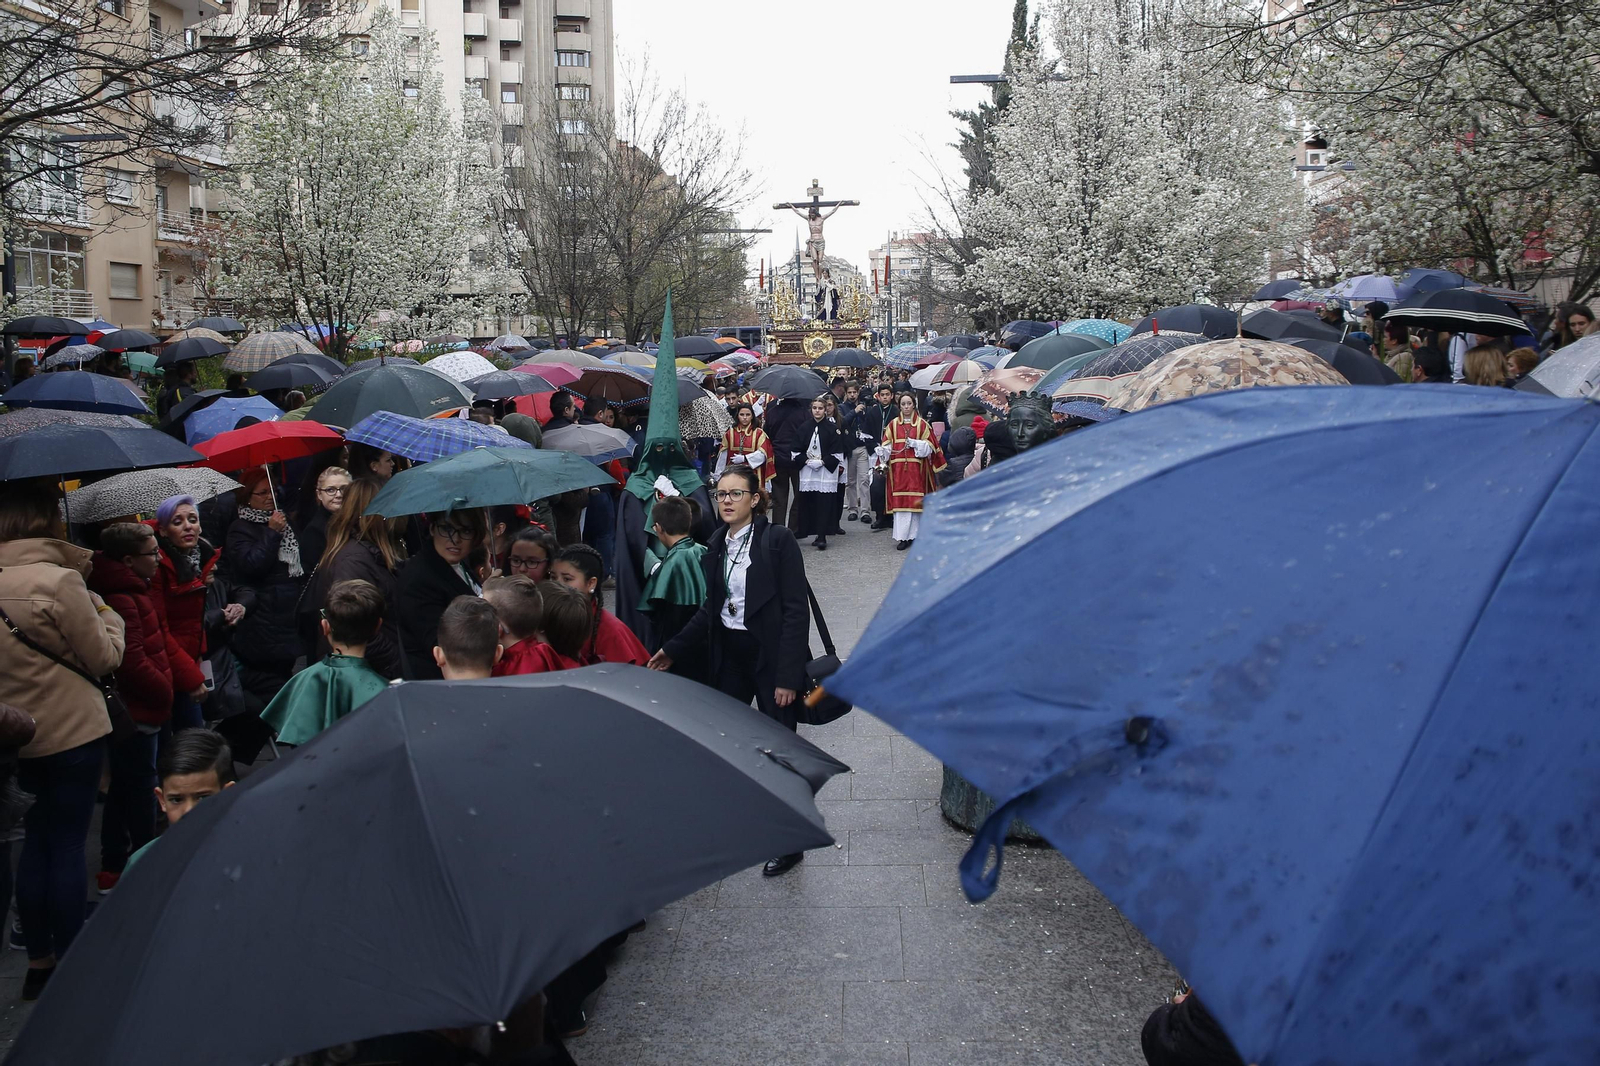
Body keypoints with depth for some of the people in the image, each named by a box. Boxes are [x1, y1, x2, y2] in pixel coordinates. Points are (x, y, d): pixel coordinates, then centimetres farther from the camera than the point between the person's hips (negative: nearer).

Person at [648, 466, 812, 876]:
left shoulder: (778, 541, -12)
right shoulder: (716, 545, 7)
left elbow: (796, 610, -14)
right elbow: (711, 608, 13)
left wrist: (788, 674, -18)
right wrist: (674, 649, 10)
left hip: (770, 656, -6)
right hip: (729, 656, 6)